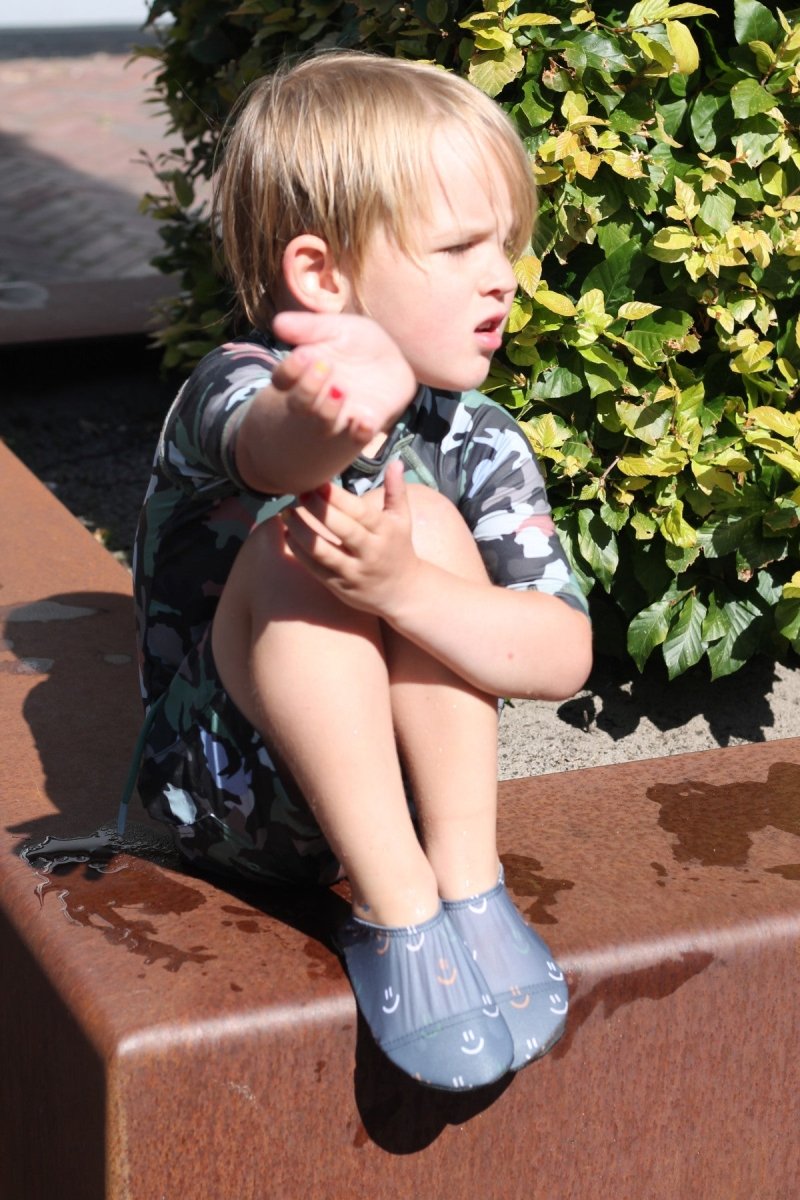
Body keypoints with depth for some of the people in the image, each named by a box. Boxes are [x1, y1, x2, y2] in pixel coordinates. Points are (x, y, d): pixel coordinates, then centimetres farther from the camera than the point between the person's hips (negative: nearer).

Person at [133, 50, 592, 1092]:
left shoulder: (478, 444, -7)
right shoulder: (232, 390, -19)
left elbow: (564, 656, -18)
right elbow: (270, 449, -46)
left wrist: (403, 588, -37)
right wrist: (340, 417, -71)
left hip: (407, 776, 3)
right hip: (229, 797, -3)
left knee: (427, 518, -22)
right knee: (291, 540, -30)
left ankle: (469, 885, -20)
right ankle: (396, 912, -27)